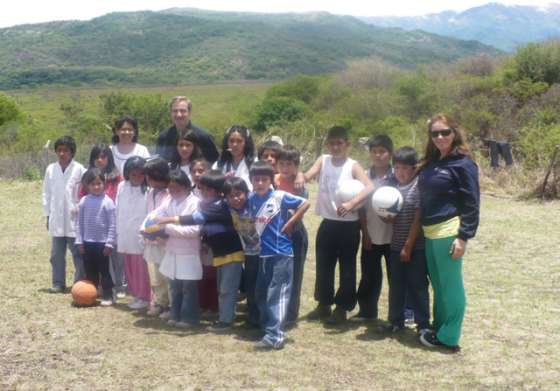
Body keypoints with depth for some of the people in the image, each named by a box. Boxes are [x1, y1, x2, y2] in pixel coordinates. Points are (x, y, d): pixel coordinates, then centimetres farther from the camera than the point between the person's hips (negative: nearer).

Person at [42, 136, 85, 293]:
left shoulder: (79, 169, -7)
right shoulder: (51, 169, 5)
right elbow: (46, 193, 10)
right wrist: (48, 215, 8)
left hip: (74, 218, -4)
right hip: (56, 219, 4)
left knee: (78, 253, 3)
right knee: (56, 253, 10)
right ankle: (58, 283, 19)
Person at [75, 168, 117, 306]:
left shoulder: (107, 201, -9)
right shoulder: (84, 201, 1)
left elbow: (112, 225, -9)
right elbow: (80, 223, 6)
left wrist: (109, 243, -11)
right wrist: (79, 241, 3)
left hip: (102, 243, -4)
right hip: (87, 243, 4)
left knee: (104, 271, 4)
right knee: (90, 271, 13)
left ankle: (108, 296, 12)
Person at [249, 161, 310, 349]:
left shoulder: (280, 196, -11)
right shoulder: (252, 198, 4)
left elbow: (305, 203, -9)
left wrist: (289, 224, -10)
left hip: (281, 253, -6)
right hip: (264, 253, 7)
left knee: (277, 294, -7)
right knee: (261, 293, 13)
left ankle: (275, 336, -7)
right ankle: (268, 328, 27)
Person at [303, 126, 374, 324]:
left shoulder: (353, 166, -8)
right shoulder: (323, 160, 4)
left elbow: (370, 187, -22)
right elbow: (308, 176, -10)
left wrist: (351, 204, -35)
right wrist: (300, 176, -34)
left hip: (349, 225, -4)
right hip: (328, 223, 4)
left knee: (347, 268, 6)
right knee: (323, 267, 15)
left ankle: (342, 308, 18)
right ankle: (324, 304, 31)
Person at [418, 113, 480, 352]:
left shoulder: (462, 163, -9)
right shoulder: (431, 162, 13)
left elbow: (471, 203, -11)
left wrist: (464, 237, -16)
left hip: (448, 232, -8)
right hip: (430, 232, 8)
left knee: (450, 285, 1)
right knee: (437, 284, 16)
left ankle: (448, 337, 10)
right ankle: (439, 329, 28)